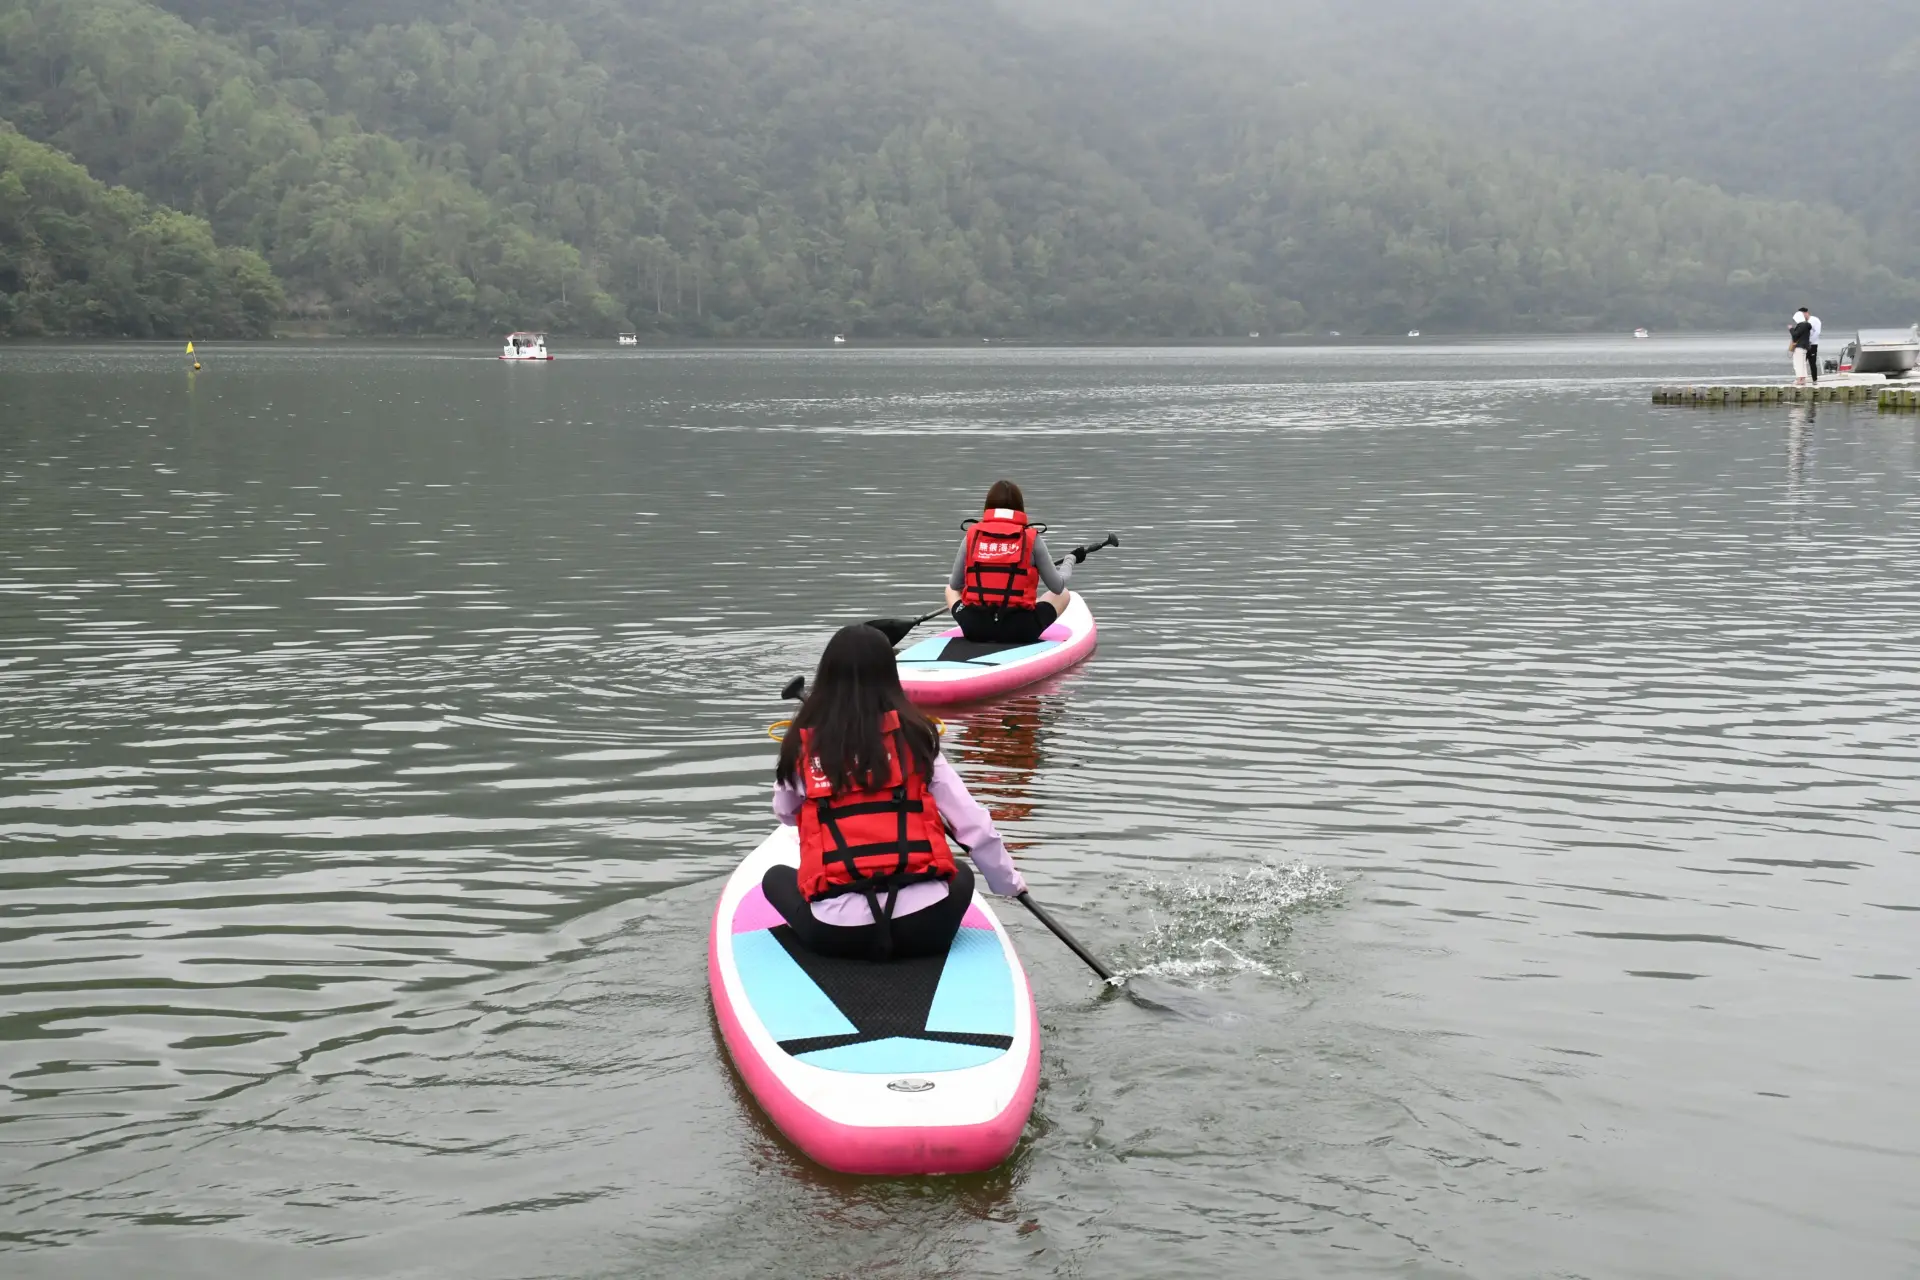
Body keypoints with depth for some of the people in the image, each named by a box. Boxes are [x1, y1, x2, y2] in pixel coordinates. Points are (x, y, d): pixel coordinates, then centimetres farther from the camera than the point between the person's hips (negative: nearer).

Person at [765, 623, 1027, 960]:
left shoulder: (802, 745, 0)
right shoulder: (914, 735, 0)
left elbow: (785, 814, 20)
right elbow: (974, 824, 2)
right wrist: (1010, 882, 17)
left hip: (834, 932, 0)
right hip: (924, 924, 0)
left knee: (776, 877, 30)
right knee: (961, 874, 34)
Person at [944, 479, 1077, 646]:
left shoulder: (971, 536, 1)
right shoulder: (1032, 538, -4)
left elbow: (955, 585, 9)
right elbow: (1057, 587, 3)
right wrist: (1071, 560, 23)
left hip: (974, 629, 1)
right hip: (1019, 631, -1)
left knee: (950, 590, 33)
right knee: (1064, 595, 25)